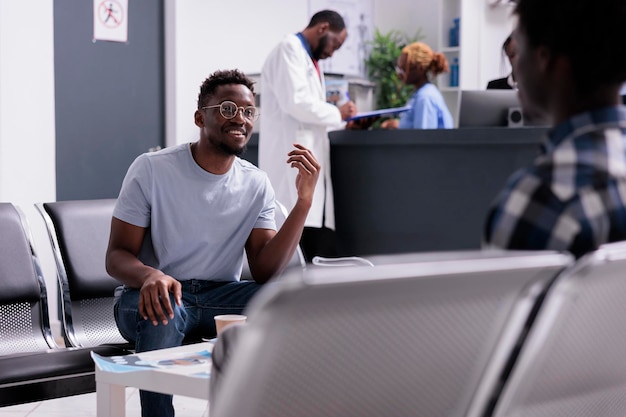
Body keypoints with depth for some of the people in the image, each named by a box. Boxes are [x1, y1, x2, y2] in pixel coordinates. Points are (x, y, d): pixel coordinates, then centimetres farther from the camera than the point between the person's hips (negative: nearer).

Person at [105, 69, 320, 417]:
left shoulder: (257, 184, 2)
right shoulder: (151, 169, -8)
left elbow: (265, 272, -7)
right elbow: (117, 256, -9)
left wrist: (304, 201, -17)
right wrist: (150, 275, -34)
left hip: (221, 296, 3)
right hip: (154, 294, -3)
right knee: (164, 309, -38)